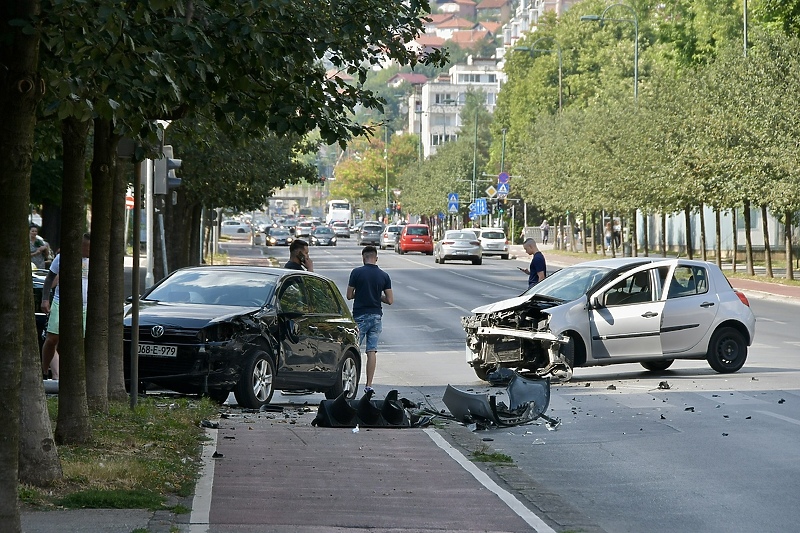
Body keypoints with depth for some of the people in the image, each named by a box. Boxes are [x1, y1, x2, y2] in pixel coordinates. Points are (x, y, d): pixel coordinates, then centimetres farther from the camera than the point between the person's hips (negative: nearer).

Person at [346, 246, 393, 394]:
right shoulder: (384, 276, 1)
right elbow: (390, 300, 0)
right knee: (372, 351, 3)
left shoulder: (357, 272, -7)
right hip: (376, 316, 3)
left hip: (360, 316, -3)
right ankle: (369, 385, 0)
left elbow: (349, 295, -4)